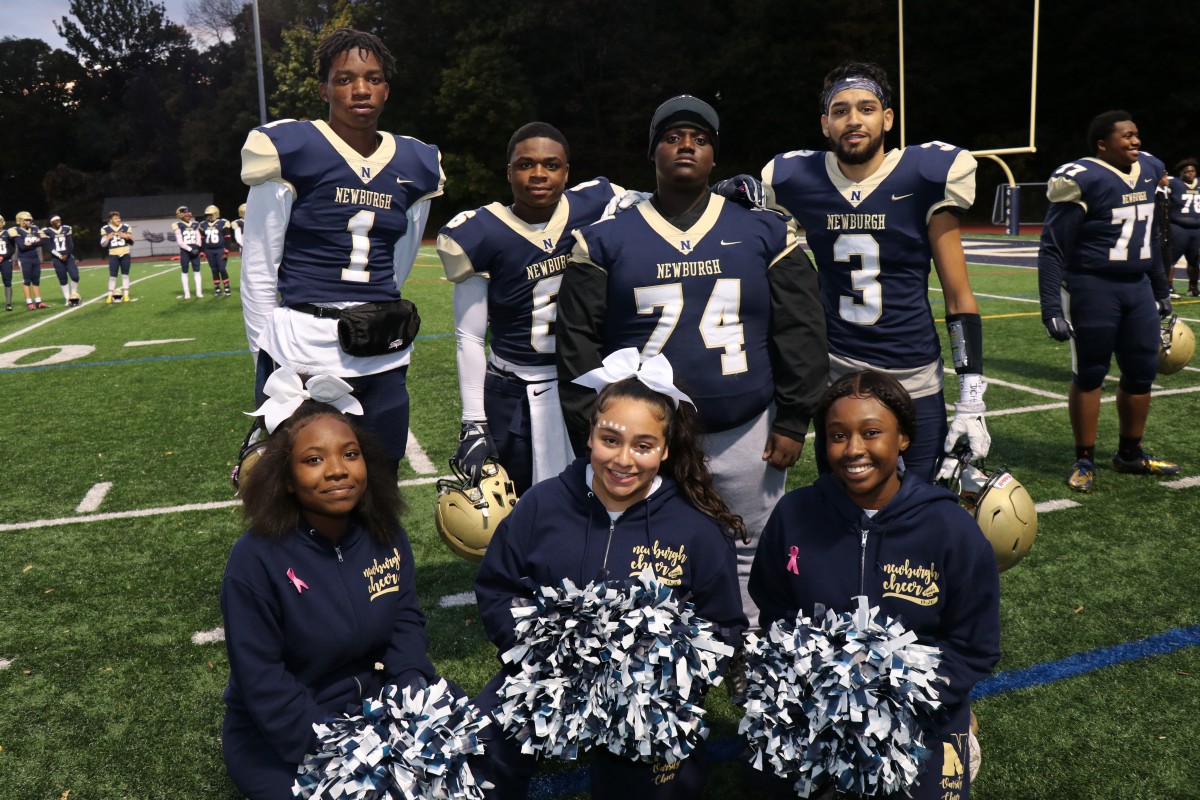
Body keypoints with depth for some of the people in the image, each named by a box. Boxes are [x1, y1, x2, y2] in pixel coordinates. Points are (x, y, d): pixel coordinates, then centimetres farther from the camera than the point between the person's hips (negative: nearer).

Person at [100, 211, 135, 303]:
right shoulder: (105, 229, 1)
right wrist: (108, 238, -17)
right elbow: (103, 244, 2)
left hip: (125, 254, 1)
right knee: (112, 276, -2)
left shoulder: (126, 227, 4)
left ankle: (126, 295, 9)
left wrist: (128, 237, -10)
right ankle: (110, 296, 5)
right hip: (113, 255, -1)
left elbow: (132, 242, 10)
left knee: (125, 275, 4)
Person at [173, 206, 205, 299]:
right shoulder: (178, 226, -3)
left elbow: (198, 237, 10)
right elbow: (179, 241, -7)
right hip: (184, 251, -3)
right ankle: (186, 293, 7)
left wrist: (197, 247, -9)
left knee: (196, 271, 3)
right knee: (184, 272, 3)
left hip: (195, 250, 3)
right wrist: (190, 249, -15)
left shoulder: (195, 225, 10)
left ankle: (199, 292, 6)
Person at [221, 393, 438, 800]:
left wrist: (410, 687, -20)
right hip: (282, 735, -4)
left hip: (376, 701, 5)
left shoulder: (385, 535, -6)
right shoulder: (255, 558, -21)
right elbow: (261, 680, -19)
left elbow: (406, 619, 0)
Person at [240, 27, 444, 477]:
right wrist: (267, 359, 1)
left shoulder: (414, 166, 8)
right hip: (303, 355, -4)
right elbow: (257, 269, -1)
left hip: (384, 360, 5)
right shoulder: (290, 151, -5)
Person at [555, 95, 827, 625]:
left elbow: (800, 331, 3)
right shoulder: (605, 240, 1)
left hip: (746, 433, 1)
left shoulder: (765, 233, 4)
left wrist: (793, 421, -1)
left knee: (750, 558, 13)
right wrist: (591, 435, -3)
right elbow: (578, 342, 0)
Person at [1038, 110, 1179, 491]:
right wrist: (1052, 309, -19)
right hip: (1092, 287, -7)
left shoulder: (1149, 170, 10)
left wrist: (1161, 290, 23)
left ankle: (1130, 454, 28)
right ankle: (1085, 461, 14)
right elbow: (1052, 250, -14)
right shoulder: (1083, 181, -14)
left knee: (1142, 372, 11)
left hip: (1137, 287, 7)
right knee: (1089, 375, 2)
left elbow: (1150, 238, 20)